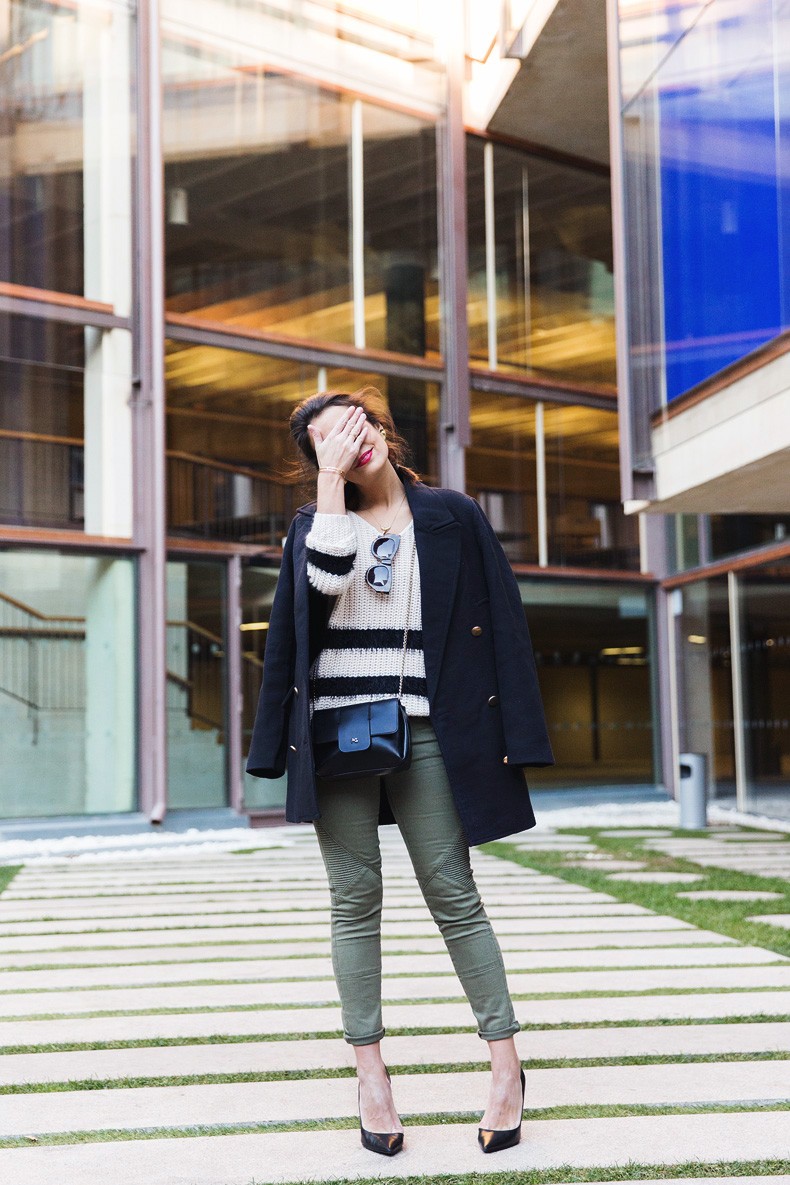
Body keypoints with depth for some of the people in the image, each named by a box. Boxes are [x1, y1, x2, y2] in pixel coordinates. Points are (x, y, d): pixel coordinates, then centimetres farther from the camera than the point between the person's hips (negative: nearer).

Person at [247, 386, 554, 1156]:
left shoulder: (453, 518, 5)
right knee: (355, 902, 4)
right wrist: (331, 479, -11)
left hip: (422, 731, -1)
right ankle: (371, 1075, 11)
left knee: (452, 893, 0)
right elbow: (325, 579, -14)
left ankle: (506, 1064, 12)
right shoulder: (313, 522, 10)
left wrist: (510, 736, -4)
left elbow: (499, 625, 2)